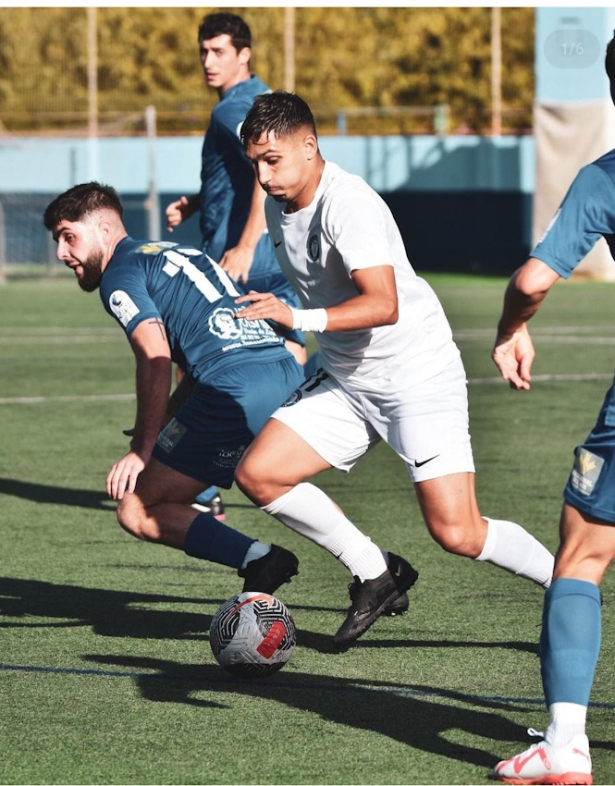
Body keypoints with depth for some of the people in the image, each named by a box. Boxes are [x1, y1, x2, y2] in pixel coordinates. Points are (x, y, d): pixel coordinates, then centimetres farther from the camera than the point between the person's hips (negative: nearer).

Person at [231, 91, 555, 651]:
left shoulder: (348, 203, -23)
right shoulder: (277, 206, 4)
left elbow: (384, 305, -35)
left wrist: (299, 318, -46)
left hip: (420, 375, -8)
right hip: (346, 383, 8)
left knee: (457, 534, -15)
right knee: (257, 474, -5)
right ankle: (375, 574, 10)